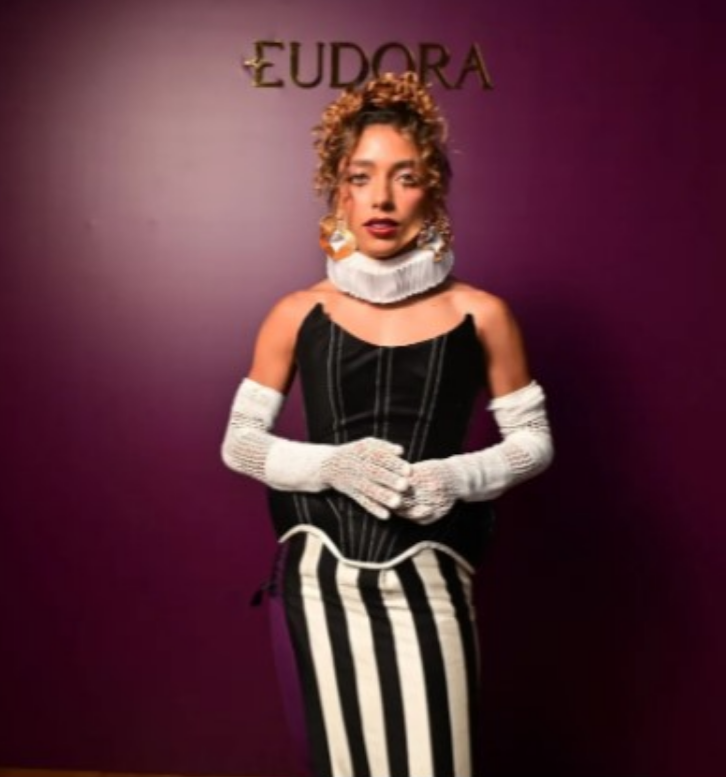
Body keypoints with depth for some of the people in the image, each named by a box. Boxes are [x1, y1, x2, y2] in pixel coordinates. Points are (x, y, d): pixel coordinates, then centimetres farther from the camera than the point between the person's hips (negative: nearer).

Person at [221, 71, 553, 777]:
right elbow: (239, 442, 4)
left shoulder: (480, 316, -2)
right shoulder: (298, 316, -1)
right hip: (323, 575, 1)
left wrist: (457, 477, -14)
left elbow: (534, 441, 6)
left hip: (429, 579, 0)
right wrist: (332, 464, -14)